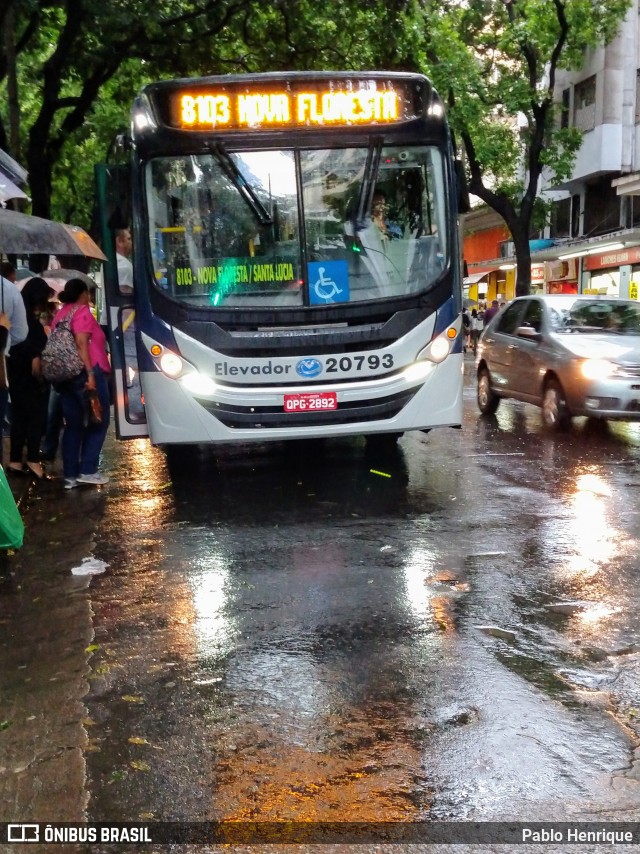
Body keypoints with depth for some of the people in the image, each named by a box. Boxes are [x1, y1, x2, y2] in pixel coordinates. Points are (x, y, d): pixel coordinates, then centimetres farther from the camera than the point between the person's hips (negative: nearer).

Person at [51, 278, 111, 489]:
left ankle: (70, 475, 6)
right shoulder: (82, 312, -5)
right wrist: (90, 373, -21)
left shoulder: (60, 315, 19)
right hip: (84, 373, -8)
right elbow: (81, 344, -16)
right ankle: (87, 470, -4)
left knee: (73, 424, 9)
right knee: (99, 420, 1)